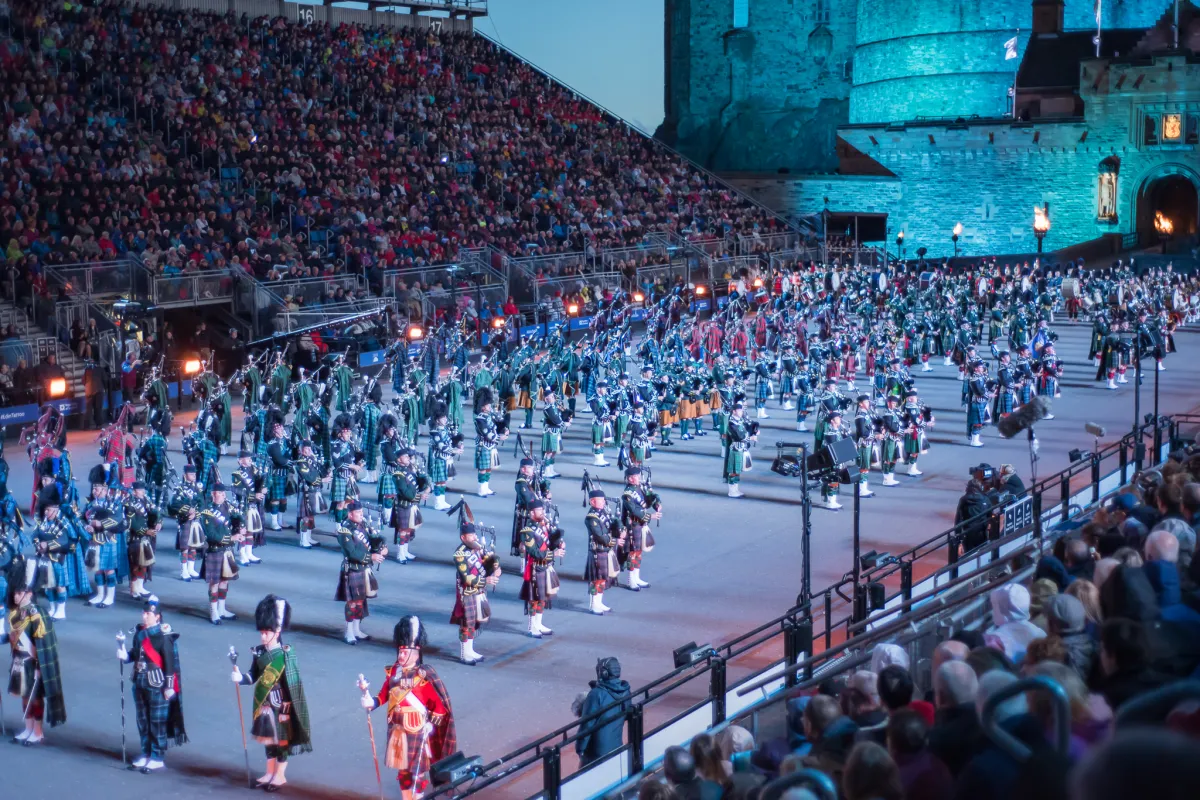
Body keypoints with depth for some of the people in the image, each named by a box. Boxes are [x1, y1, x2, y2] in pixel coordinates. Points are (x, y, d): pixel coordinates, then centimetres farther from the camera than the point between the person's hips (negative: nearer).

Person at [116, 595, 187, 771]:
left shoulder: (163, 636, -17)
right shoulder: (139, 632, 5)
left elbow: (170, 662, -15)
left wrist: (169, 687, -15)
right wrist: (124, 655, -6)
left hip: (157, 685, -7)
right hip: (139, 683, 7)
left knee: (157, 722, 3)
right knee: (142, 720, 15)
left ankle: (157, 758, 12)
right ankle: (146, 753, 28)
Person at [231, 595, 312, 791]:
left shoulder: (285, 655, -19)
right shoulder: (259, 652, 0)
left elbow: (292, 684, -17)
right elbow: (253, 677, 5)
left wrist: (286, 708, -16)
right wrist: (240, 677, -16)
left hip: (280, 705, -6)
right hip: (264, 704, 6)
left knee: (282, 738, 7)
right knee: (267, 736, 17)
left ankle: (280, 775, 20)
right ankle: (269, 773, 30)